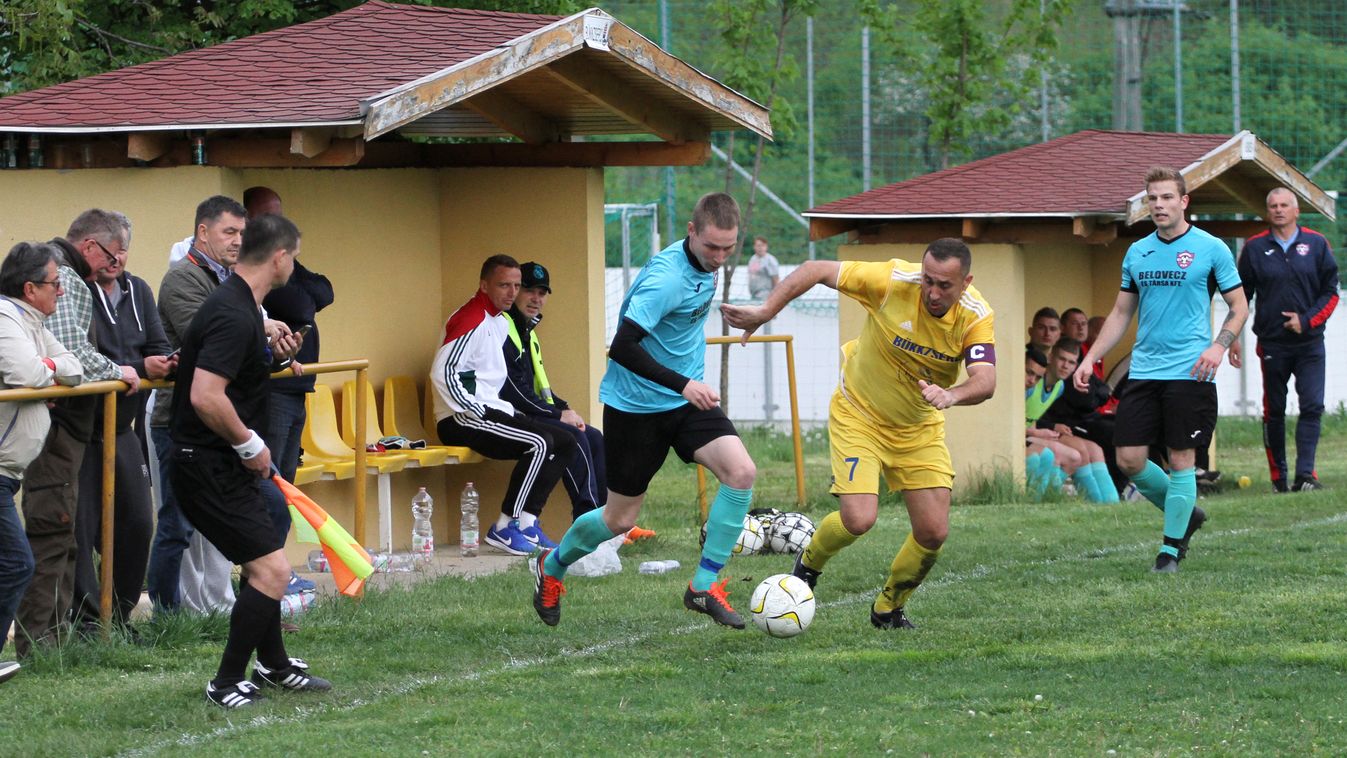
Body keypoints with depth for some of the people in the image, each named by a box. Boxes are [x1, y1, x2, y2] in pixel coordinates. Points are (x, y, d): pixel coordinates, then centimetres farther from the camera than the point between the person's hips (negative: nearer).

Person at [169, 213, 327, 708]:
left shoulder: (240, 305, 10)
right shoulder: (233, 315, -23)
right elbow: (206, 396, -31)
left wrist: (270, 351, 12)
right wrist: (250, 444, -20)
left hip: (226, 464, 11)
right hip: (209, 467, -11)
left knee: (263, 565, 24)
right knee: (271, 570, -12)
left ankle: (273, 665, 39)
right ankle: (227, 683, -3)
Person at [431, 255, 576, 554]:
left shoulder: (501, 322, 19)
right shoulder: (471, 321, -12)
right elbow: (442, 373, -22)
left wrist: (509, 412, 10)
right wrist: (478, 414, -21)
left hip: (488, 412, 10)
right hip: (460, 420, -10)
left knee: (565, 443, 3)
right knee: (539, 443, -26)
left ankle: (527, 523, -1)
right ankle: (504, 528, -19)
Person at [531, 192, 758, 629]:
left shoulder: (706, 265, 1)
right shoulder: (667, 277, -26)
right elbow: (622, 347, -31)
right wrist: (683, 384, -34)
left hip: (686, 398, 7)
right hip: (636, 405, -7)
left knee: (741, 472, -17)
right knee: (620, 519, 5)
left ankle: (704, 587, -8)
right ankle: (551, 567, 36)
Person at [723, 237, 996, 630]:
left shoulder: (976, 317, -19)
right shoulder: (893, 281, -26)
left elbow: (985, 382, -32)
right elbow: (817, 270, -18)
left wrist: (951, 395, -54)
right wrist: (764, 312, -25)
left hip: (920, 429, 3)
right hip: (859, 416, -3)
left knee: (933, 532, -3)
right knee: (858, 519, -19)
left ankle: (888, 609, 24)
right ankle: (809, 564, 15)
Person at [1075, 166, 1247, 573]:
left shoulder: (1210, 249, -2)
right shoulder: (1137, 252, 11)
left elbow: (1239, 307, 1)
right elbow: (1121, 313, 19)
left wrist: (1219, 345, -16)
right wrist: (1090, 358, 11)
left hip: (1189, 372, -5)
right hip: (1143, 369, 5)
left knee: (1181, 459, -3)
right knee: (1129, 459, -1)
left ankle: (1172, 546, 9)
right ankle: (1186, 512, 22)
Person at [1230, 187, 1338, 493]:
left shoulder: (1317, 244, 3)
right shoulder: (1255, 248, 3)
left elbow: (1330, 292, 5)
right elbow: (1240, 296, 8)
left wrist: (1307, 320, -9)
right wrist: (1233, 337, 2)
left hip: (1309, 343, 0)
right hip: (1272, 344, 0)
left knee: (1312, 407, -11)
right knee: (1274, 411, 5)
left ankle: (1305, 474, -12)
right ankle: (1278, 476, 12)